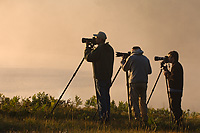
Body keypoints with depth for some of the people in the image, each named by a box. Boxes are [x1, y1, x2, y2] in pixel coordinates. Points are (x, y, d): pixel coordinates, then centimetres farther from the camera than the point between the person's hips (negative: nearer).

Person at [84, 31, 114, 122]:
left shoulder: (99, 49, -14)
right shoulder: (110, 49, 13)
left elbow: (88, 58, -9)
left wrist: (87, 47, 3)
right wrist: (91, 48, 18)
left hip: (99, 77, -8)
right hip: (108, 76, 8)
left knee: (101, 97, -8)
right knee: (106, 96, 9)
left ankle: (102, 116, -10)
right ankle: (107, 116, 9)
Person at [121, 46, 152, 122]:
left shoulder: (131, 58, 1)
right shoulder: (146, 59, 12)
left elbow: (125, 68, 12)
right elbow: (149, 71, 17)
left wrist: (122, 61, 29)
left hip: (134, 82, -4)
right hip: (144, 82, 4)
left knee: (134, 101, -2)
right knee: (143, 101, 14)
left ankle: (137, 117, -13)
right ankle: (144, 118, 12)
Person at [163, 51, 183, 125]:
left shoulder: (176, 66, -14)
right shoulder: (178, 65, 18)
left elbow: (173, 78, -21)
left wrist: (166, 74, -6)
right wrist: (167, 71, 13)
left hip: (175, 91, -10)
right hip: (178, 91, 10)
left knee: (174, 107, -9)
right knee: (177, 108, 12)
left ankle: (178, 122, -10)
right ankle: (179, 122, 12)